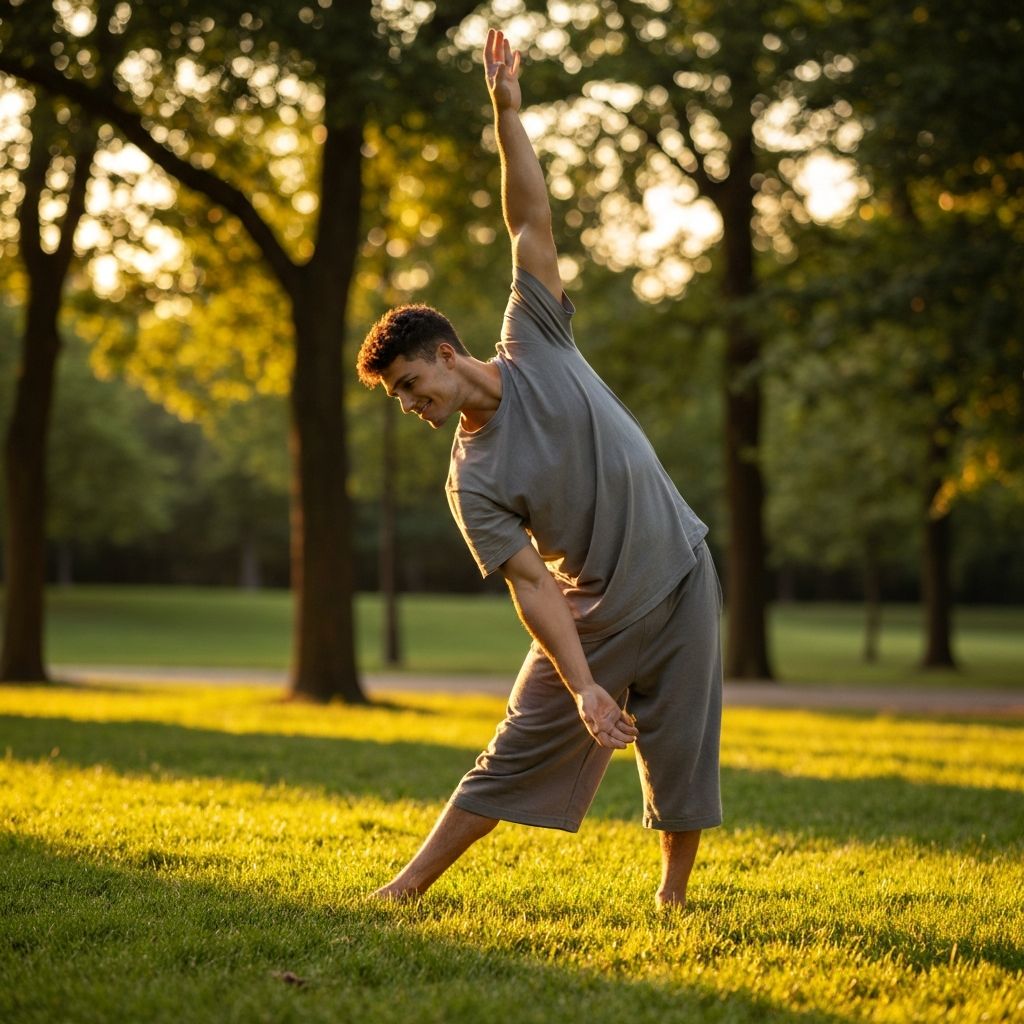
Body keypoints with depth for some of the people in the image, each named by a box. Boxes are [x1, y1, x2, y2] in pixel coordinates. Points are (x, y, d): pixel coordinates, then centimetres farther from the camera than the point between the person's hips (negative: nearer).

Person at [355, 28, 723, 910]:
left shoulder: (536, 345, -6)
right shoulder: (473, 482, -10)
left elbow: (533, 224, -10)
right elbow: (533, 585, -16)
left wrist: (507, 111, -17)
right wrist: (581, 685, -26)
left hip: (680, 580, 1)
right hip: (594, 614, -1)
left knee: (681, 762, 3)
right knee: (517, 754, -2)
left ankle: (674, 893, 20)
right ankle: (410, 885, 4)